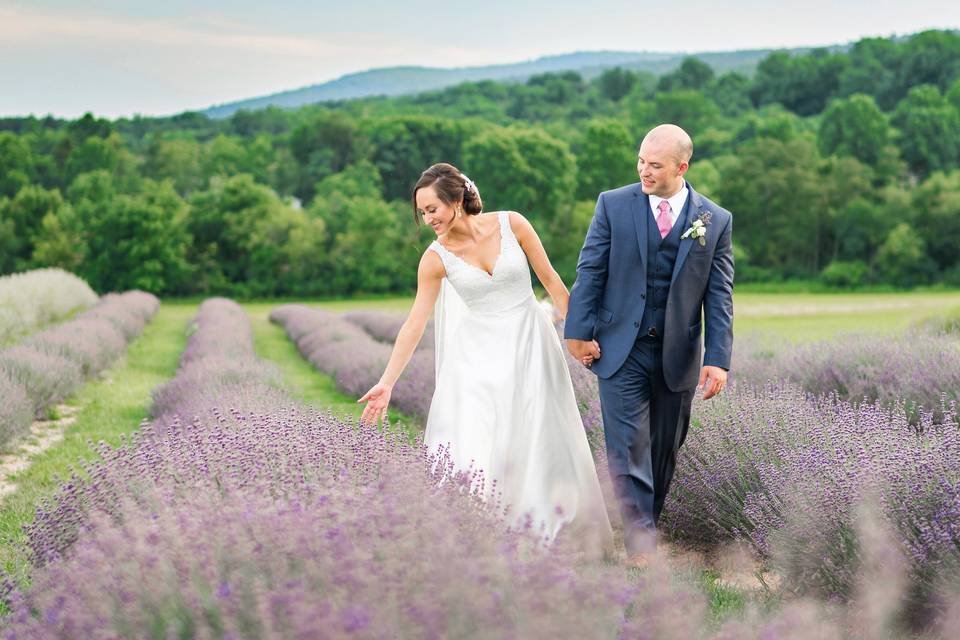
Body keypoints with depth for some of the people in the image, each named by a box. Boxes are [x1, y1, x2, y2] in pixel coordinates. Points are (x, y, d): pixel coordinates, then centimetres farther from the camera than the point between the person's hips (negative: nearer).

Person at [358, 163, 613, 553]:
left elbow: (550, 279, -2)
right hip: (481, 355, 0)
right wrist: (386, 382, -12)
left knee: (537, 442, 7)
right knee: (474, 450, -9)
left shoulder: (511, 224, -10)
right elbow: (415, 323, -8)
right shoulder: (436, 258, -9)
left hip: (529, 345, 0)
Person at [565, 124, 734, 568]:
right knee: (628, 446, -9)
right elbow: (590, 272, 0)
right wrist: (578, 331, -7)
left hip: (678, 357, 2)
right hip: (621, 350, -1)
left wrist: (718, 359, -7)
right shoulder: (614, 205, -1)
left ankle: (649, 521, 27)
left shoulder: (716, 221, 0)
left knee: (664, 449, 11)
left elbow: (719, 297, 0)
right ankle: (641, 542, -9)